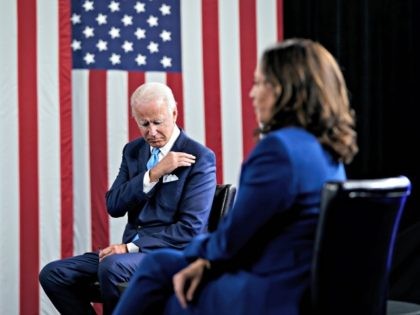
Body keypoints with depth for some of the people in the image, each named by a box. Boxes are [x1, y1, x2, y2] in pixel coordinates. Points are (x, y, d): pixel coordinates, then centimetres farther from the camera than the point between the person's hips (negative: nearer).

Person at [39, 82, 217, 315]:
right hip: (131, 249, 7)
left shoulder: (200, 158, -7)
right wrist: (154, 173, -12)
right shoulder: (133, 151, 12)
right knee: (52, 274, -8)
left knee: (111, 267, -35)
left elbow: (190, 229, -14)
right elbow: (114, 206, 1)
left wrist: (131, 247, -18)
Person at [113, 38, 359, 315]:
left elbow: (233, 238, -15)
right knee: (160, 265, 19)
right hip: (302, 290, 9)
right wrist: (205, 261, 3)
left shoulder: (280, 148, -22)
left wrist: (201, 255, 6)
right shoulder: (326, 152, 9)